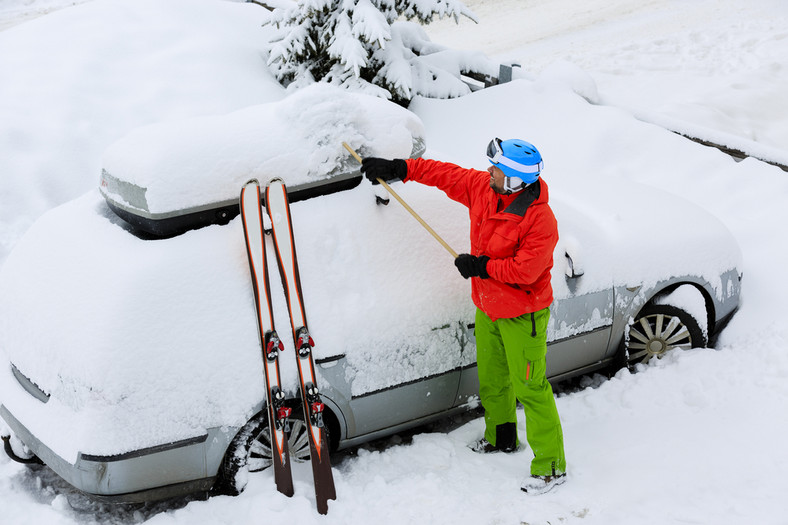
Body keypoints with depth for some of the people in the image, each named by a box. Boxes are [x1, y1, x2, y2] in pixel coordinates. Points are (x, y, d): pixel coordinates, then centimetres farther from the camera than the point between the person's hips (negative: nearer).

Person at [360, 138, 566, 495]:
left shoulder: (540, 220, -28)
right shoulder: (482, 188, -6)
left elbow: (526, 269, -28)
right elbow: (447, 174, 7)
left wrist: (482, 266, -20)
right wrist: (400, 169, 7)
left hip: (522, 316, -8)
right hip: (488, 308, 8)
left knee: (530, 387, -4)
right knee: (492, 378, 22)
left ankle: (551, 465, 5)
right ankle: (500, 438, 44)